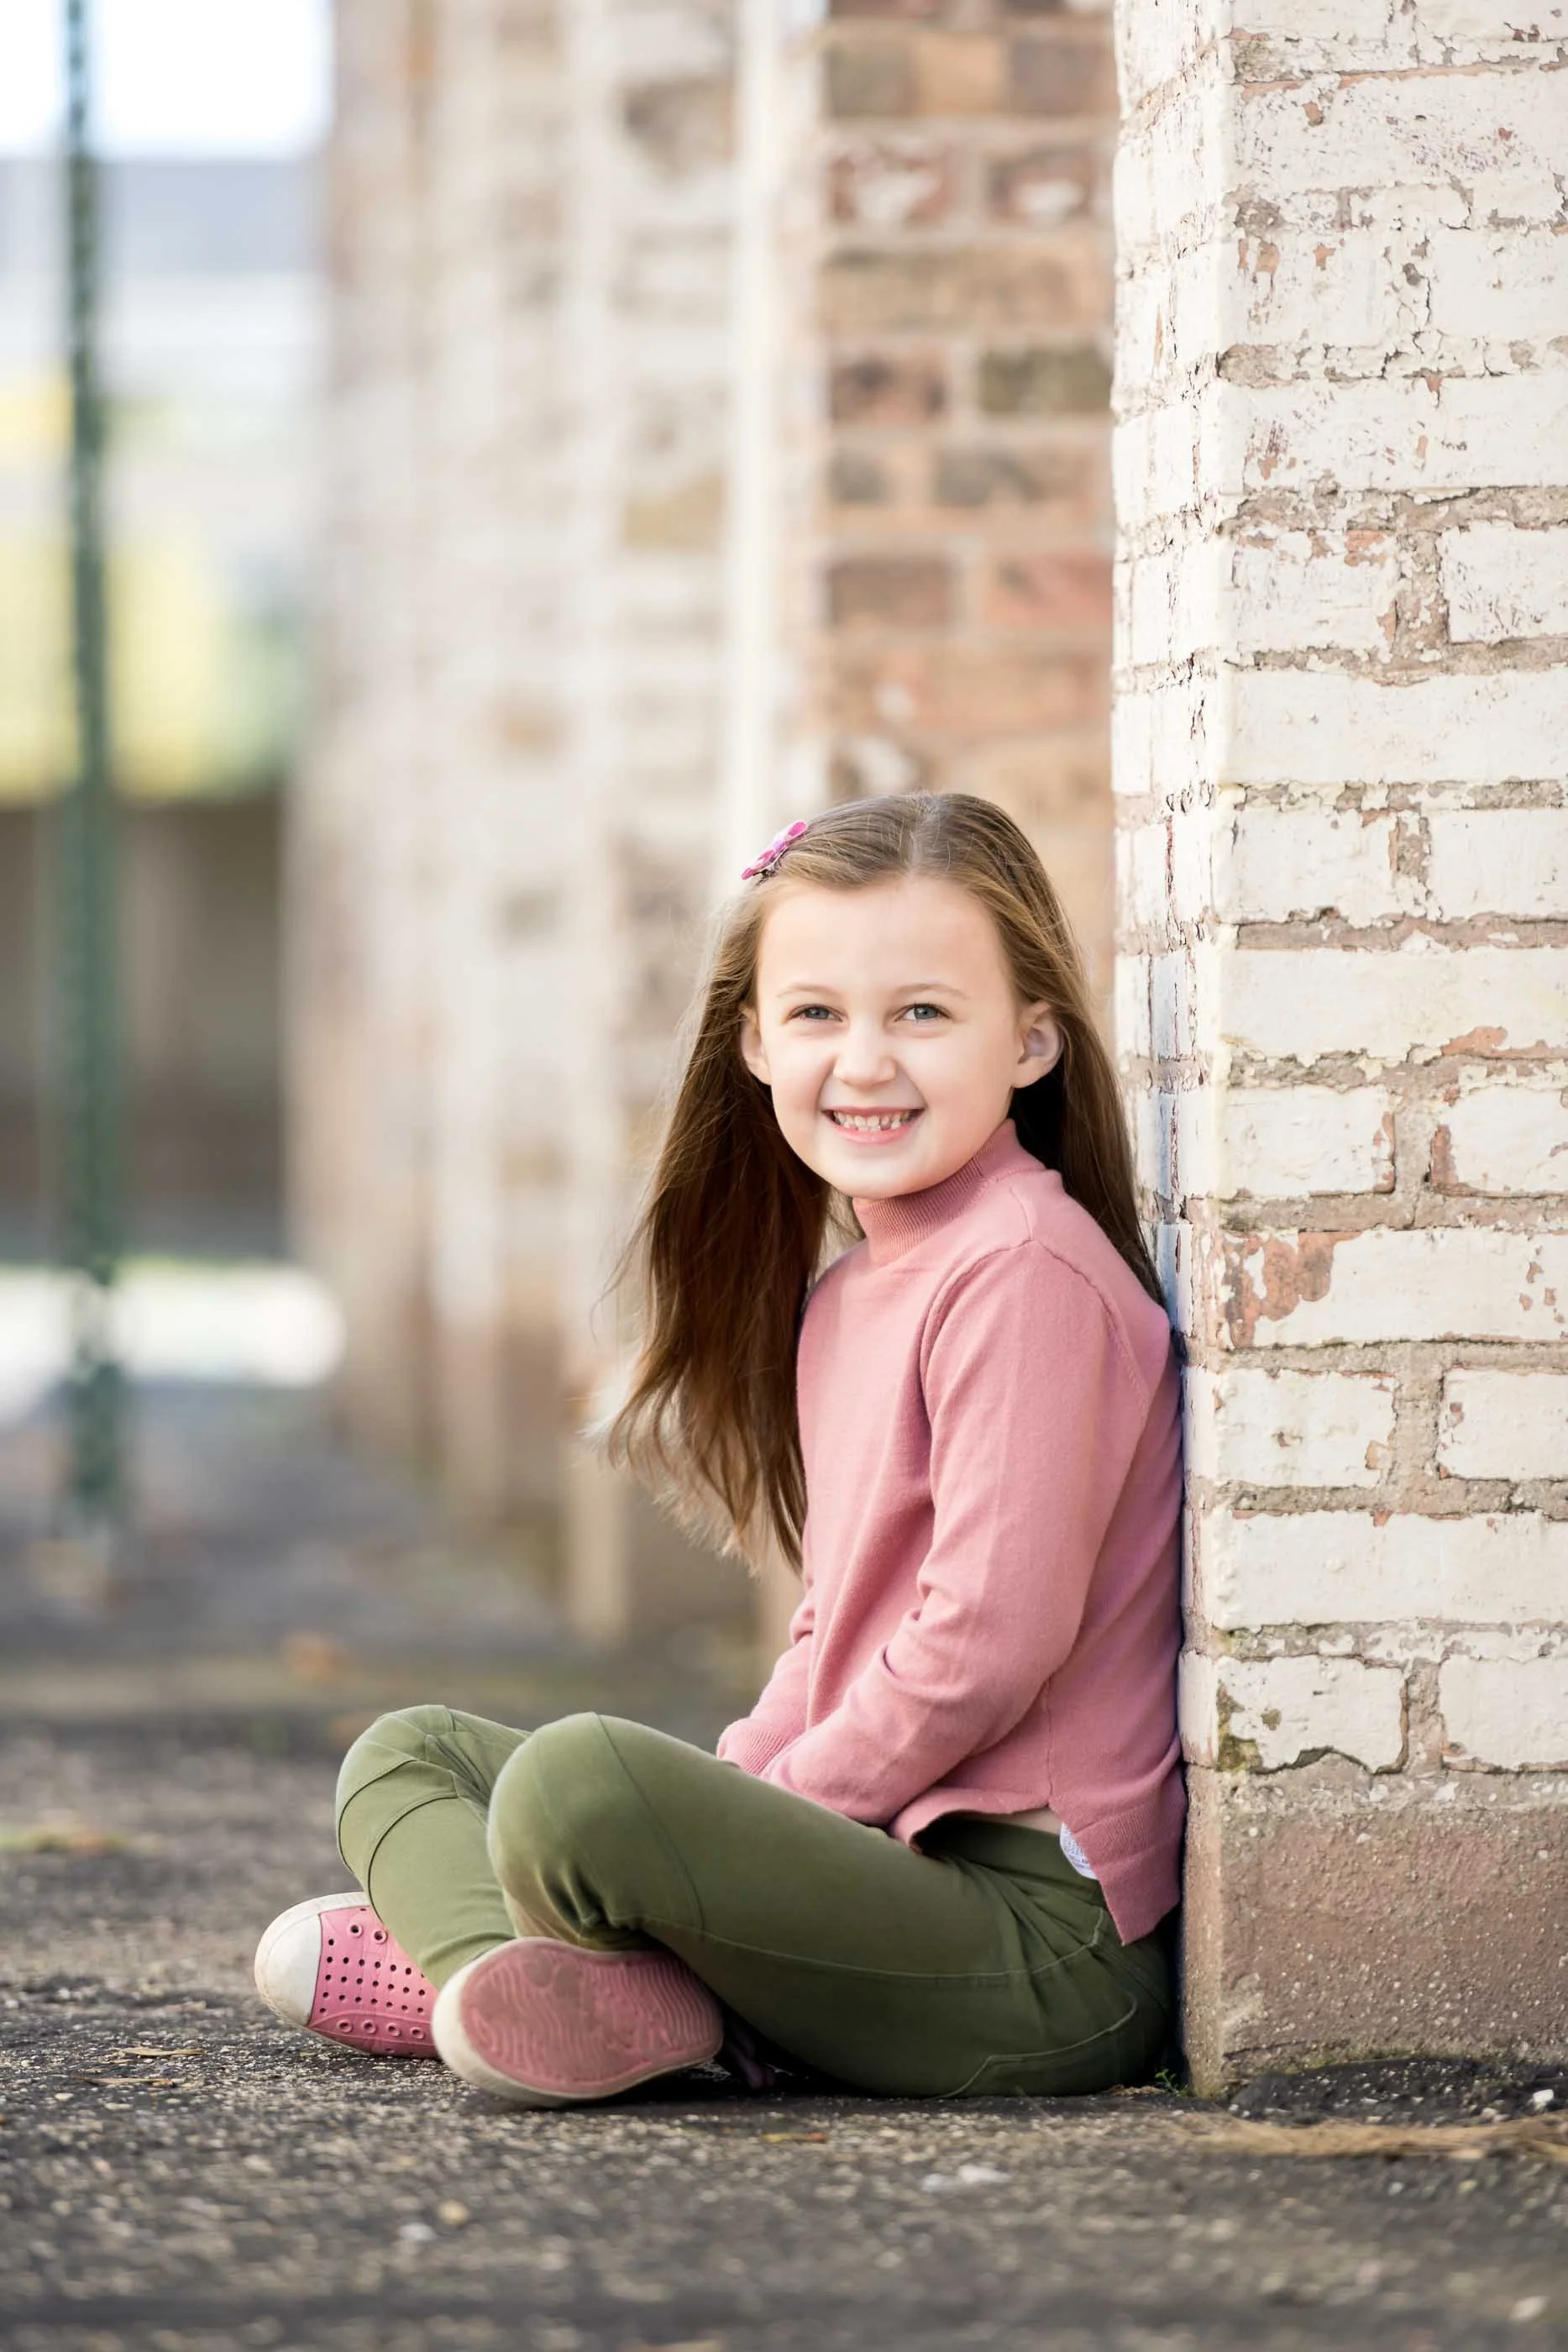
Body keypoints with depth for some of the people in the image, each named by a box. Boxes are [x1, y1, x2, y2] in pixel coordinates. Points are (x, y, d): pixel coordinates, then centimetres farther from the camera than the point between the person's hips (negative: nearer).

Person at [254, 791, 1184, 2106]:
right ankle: (526, 1979, -11)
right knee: (409, 1755, 17)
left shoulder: (1023, 1270, -13)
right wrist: (737, 1789, 4)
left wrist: (759, 1811, -11)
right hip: (880, 1837, 11)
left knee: (576, 1782, -34)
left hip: (1040, 1933, -11)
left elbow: (992, 1639, -19)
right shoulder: (842, 1288, 18)